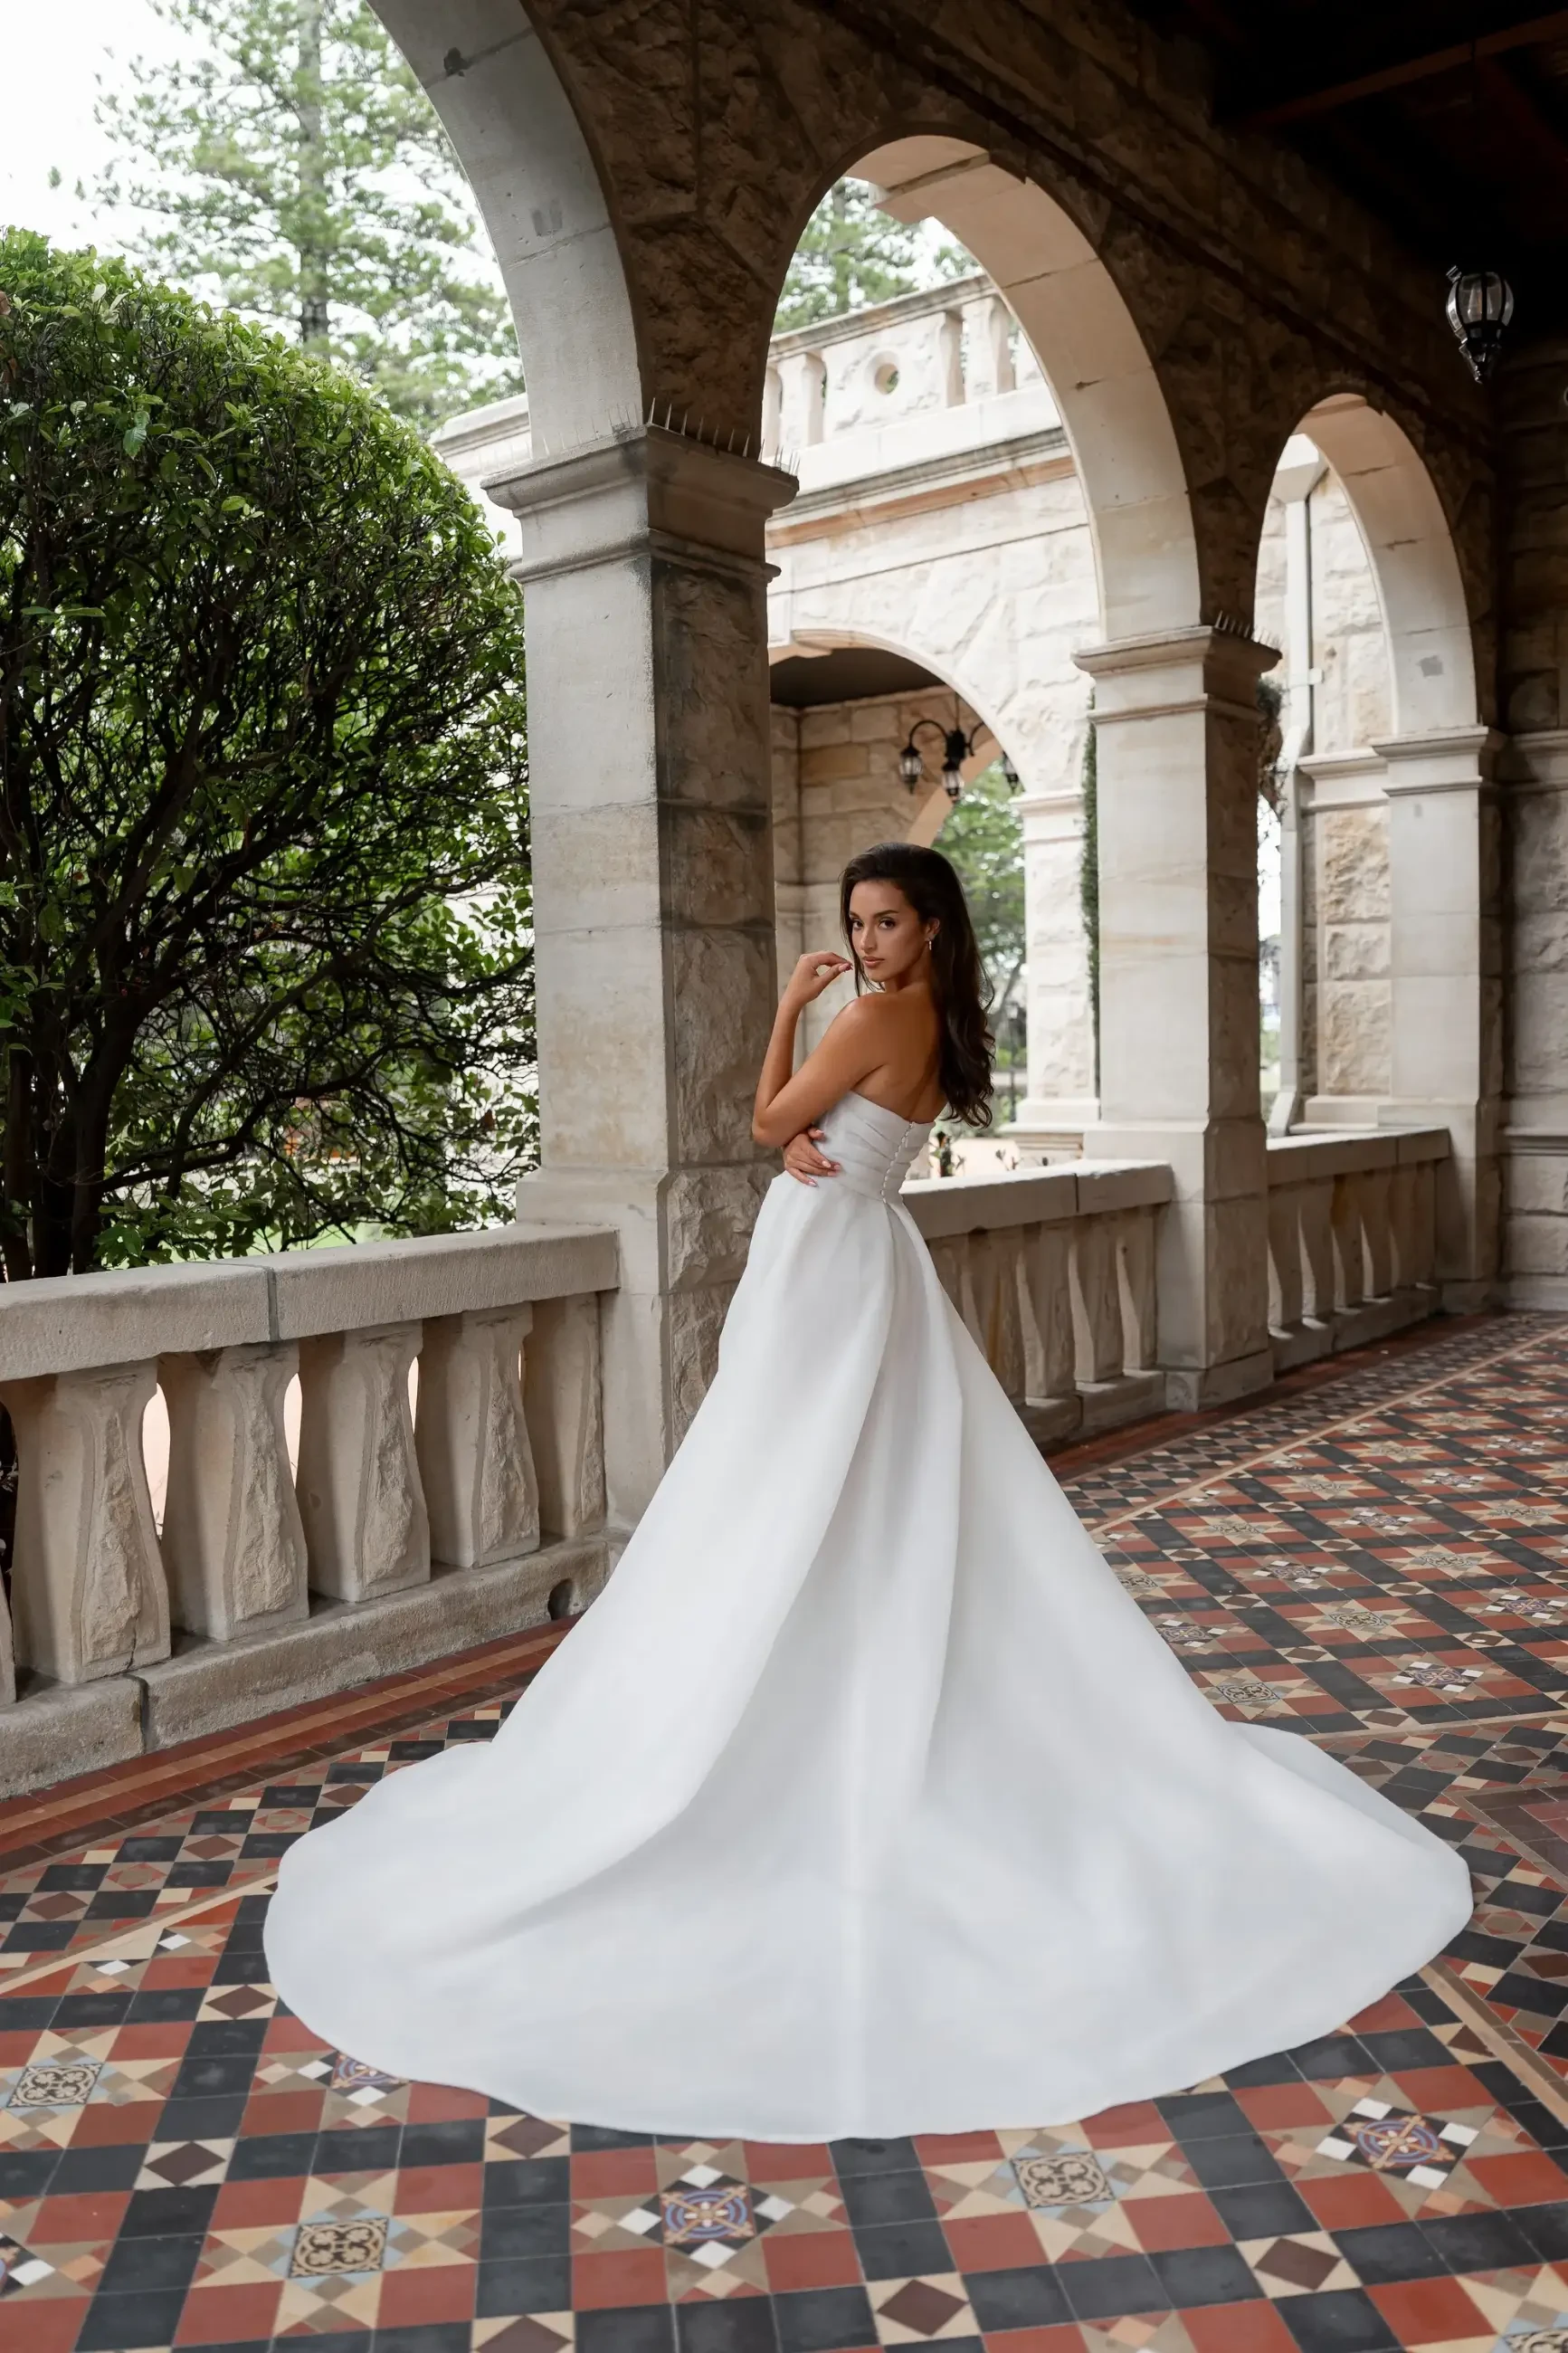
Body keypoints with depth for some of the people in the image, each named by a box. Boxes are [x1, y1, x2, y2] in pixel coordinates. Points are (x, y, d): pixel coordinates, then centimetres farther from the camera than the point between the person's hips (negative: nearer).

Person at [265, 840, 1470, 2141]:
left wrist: (789, 1004, 1)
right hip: (870, 1267, 9)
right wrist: (808, 1147, -11)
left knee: (778, 1540, -2)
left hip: (827, 1277, -9)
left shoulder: (876, 1015, -14)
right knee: (904, 1534, 12)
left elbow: (769, 1119, -5)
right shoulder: (935, 1029, 13)